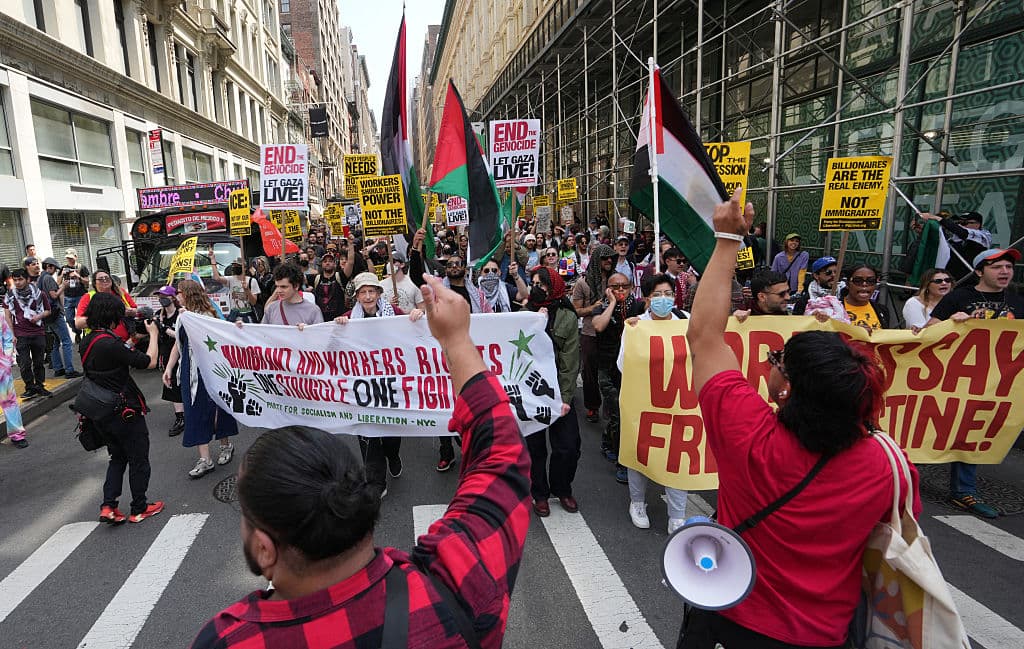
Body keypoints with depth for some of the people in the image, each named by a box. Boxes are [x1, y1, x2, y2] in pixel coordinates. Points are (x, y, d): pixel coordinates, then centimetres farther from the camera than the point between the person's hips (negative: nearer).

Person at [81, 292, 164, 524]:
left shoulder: (87, 342, 3)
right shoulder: (111, 344, -25)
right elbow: (149, 362, -21)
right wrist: (153, 334, -8)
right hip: (125, 412, -8)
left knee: (117, 457, 23)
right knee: (139, 460, 9)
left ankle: (108, 507, 16)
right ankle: (139, 509, 21)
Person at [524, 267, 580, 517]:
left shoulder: (567, 317, -1)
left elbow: (570, 361, -5)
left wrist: (565, 398, -11)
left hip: (559, 392, 0)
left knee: (568, 447, 2)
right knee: (535, 447, 9)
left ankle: (562, 489, 28)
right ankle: (540, 494, 29)